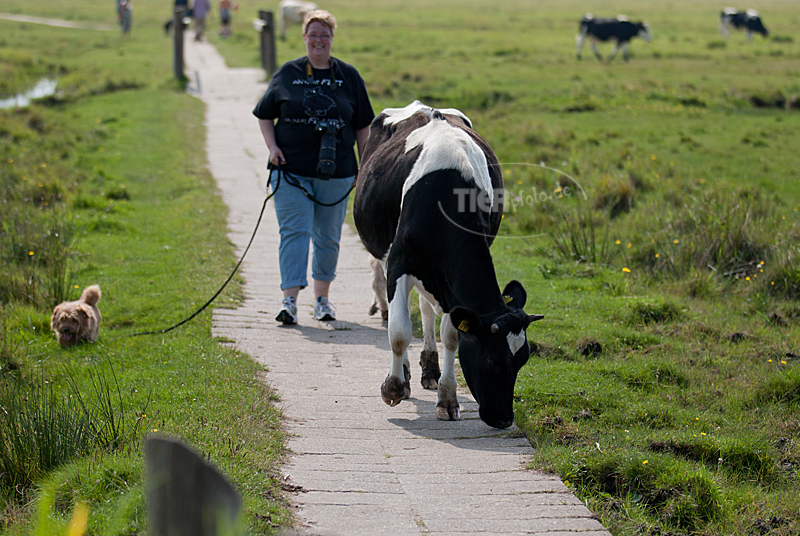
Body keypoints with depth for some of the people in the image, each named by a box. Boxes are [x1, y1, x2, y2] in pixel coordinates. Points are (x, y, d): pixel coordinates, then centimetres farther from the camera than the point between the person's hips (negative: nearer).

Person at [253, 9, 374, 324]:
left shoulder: (348, 77, 7)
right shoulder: (287, 74, 4)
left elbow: (362, 125, 11)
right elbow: (264, 114, 12)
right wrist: (272, 146, -4)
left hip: (336, 173, 2)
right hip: (291, 171, -1)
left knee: (328, 237, 9)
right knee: (294, 232, -11)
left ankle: (322, 300, 23)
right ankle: (290, 300, -15)